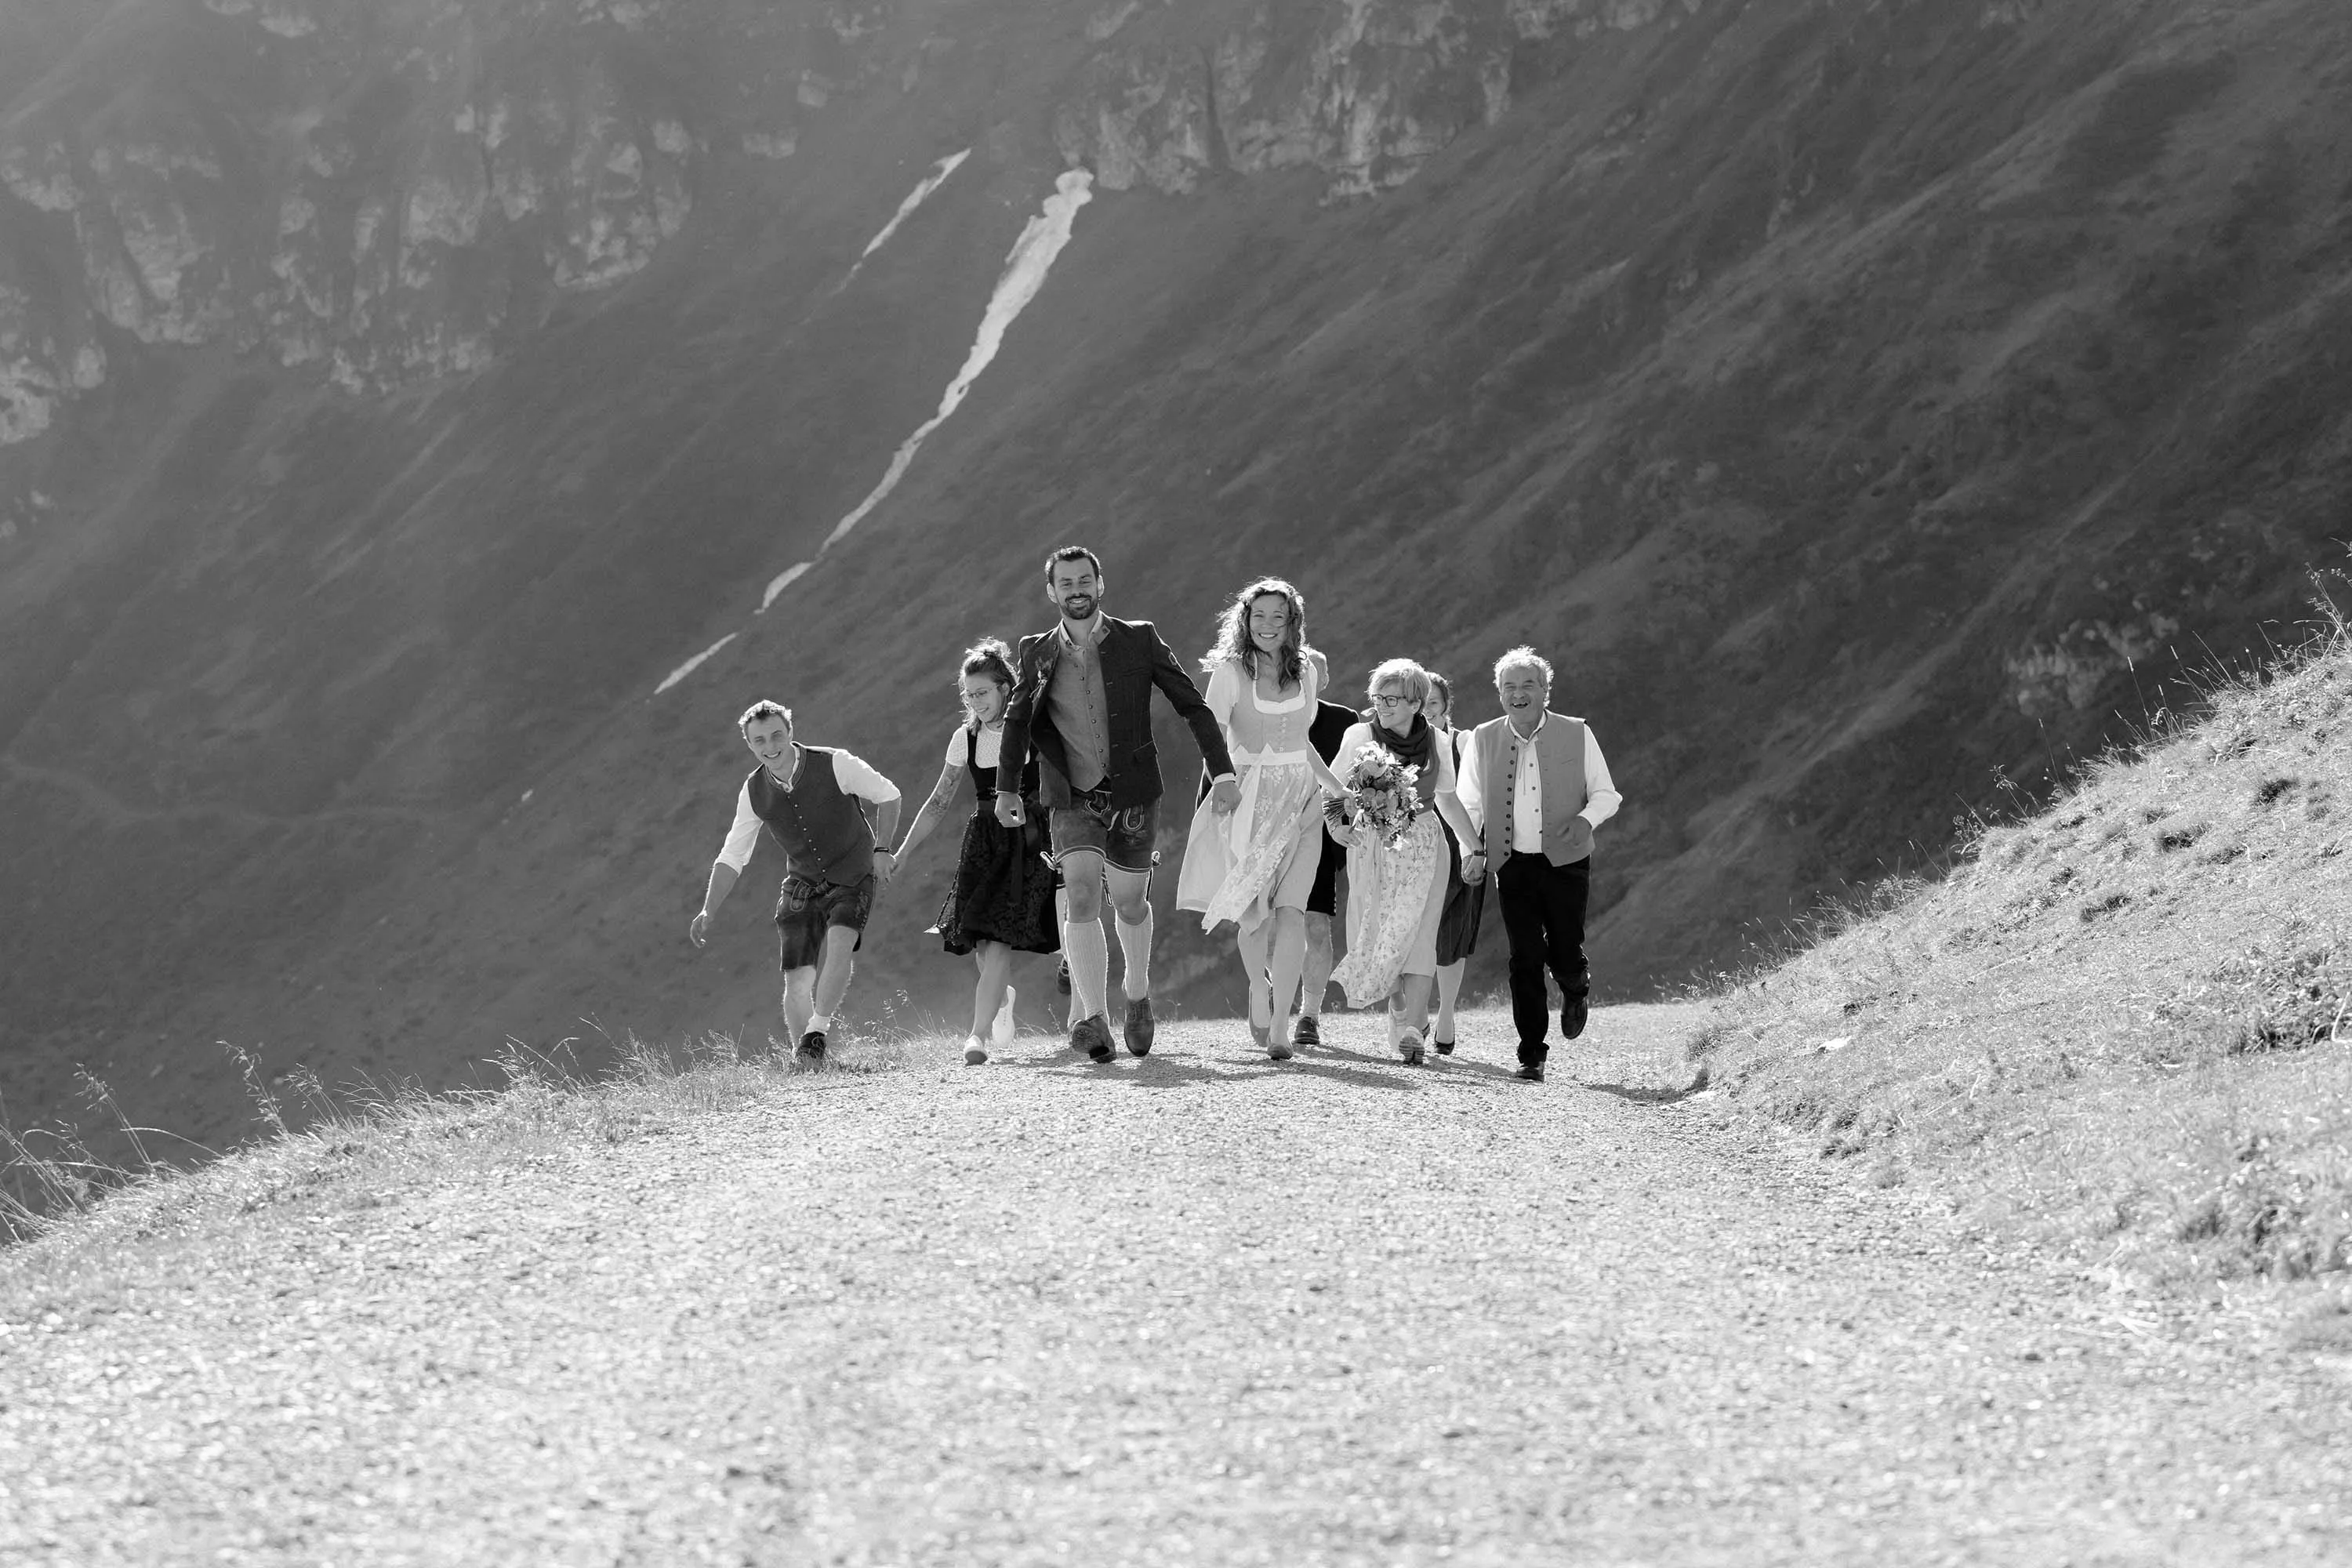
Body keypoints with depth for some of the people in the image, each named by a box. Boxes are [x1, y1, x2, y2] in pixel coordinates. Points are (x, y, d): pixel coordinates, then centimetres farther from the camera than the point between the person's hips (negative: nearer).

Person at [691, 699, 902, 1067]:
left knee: (840, 942, -31)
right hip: (801, 885, 3)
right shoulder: (754, 792, -7)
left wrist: (881, 850, -6)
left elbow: (886, 795, -1)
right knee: (798, 982, -9)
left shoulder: (834, 764, -18)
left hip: (853, 880, -3)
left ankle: (817, 1032, -24)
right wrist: (707, 912, -5)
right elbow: (731, 858, 3)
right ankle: (802, 1056, 8)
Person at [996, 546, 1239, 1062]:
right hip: (1072, 800, 0)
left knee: (1129, 904, 8)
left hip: (1132, 796, 0)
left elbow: (1192, 706, 1)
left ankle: (1138, 993, 37)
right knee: (1081, 895, -19)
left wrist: (1222, 773, -6)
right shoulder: (1037, 653, 4)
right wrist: (1007, 788, 3)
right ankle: (1092, 1019, -22)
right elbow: (1017, 721, 15)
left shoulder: (1139, 640, -2)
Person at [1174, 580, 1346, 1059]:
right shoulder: (1231, 670, -2)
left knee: (1291, 909, -12)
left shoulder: (1305, 671, 12)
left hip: (1300, 797, 3)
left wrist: (1337, 787, 27)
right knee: (1253, 912, -4)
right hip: (1250, 798, -3)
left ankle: (1280, 1025, -14)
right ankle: (1259, 989, 29)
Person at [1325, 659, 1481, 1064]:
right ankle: (1404, 1011, 21)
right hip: (1370, 845, 0)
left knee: (1416, 934, -12)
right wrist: (1337, 824, -13)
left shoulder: (1436, 743, 5)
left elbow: (1447, 800, 18)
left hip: (1423, 847, 0)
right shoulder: (1359, 735, 0)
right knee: (1375, 935, -3)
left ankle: (1410, 1030, -16)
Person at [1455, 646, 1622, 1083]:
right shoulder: (1483, 740, 5)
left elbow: (1607, 794, 7)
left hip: (1566, 862, -1)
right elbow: (1468, 804, 10)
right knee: (1525, 960, -5)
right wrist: (1473, 850, -5)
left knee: (1564, 955, -3)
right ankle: (1531, 1055, 2)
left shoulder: (1577, 735, 2)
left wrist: (1586, 818, -14)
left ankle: (1577, 988, 34)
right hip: (1513, 865, 1)